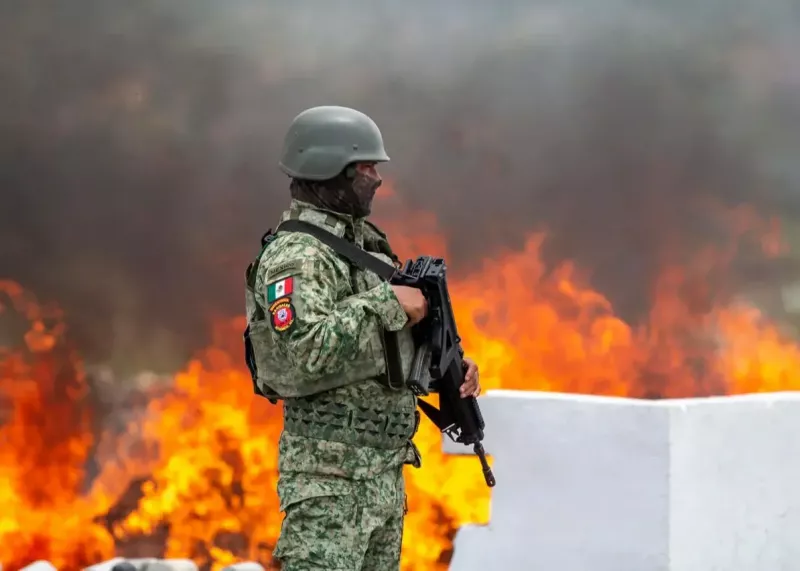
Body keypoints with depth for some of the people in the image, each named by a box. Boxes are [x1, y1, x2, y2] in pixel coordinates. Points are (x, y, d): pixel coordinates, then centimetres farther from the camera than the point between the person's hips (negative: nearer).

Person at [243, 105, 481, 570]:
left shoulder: (365, 244, 14)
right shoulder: (296, 257, -15)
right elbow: (303, 354, -30)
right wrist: (386, 302, -23)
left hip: (386, 468, 10)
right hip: (330, 475, -10)